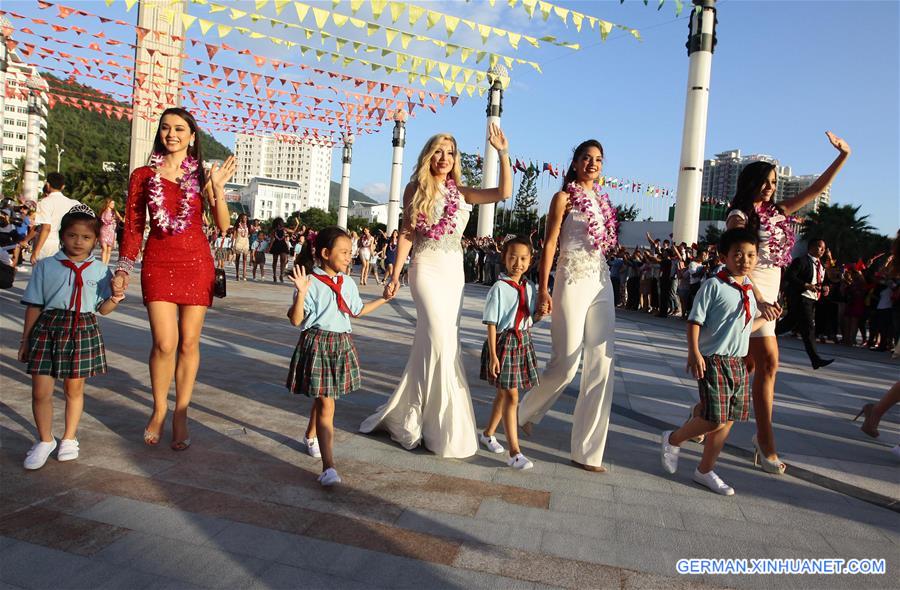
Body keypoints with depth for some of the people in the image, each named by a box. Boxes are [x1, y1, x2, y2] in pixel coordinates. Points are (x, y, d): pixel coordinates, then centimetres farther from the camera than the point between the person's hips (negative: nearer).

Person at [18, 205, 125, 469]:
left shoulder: (100, 270, 3)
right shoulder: (46, 266, 3)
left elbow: (102, 309, 5)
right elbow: (34, 305, 6)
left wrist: (113, 299, -17)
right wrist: (25, 339, 7)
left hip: (83, 331, 0)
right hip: (48, 328, 0)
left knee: (74, 389, 12)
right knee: (40, 390, 2)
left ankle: (69, 438, 30)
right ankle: (45, 440, 23)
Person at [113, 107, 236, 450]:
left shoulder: (202, 175, 6)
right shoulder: (143, 175, 8)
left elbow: (223, 226, -1)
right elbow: (133, 227, 9)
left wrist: (218, 188, -12)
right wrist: (123, 268, 2)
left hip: (196, 263, 0)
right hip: (158, 263, 0)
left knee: (189, 343, 3)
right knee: (165, 343, -8)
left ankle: (180, 416, 16)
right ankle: (159, 411, 15)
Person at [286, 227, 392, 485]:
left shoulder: (348, 283, 9)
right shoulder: (311, 282, -12)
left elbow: (357, 311, 24)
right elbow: (296, 320, -16)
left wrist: (383, 299, 26)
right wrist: (301, 293, -29)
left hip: (342, 344, 6)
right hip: (317, 345, -6)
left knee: (321, 399, 21)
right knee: (326, 405, -12)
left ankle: (311, 436, 49)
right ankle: (328, 467, -13)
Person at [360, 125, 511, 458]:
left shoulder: (461, 192, 12)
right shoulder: (416, 188, 4)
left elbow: (504, 193, 3)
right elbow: (407, 233, 1)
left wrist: (503, 153, -1)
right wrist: (395, 275, -3)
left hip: (455, 271, 5)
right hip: (427, 268, -4)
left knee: (428, 342, 7)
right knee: (442, 340, -12)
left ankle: (405, 415, 23)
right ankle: (445, 429, -1)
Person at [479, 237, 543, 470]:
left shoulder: (530, 287, 5)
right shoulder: (499, 288, -13)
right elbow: (492, 323, -13)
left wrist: (541, 312, -9)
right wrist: (493, 355, -16)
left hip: (523, 341, 6)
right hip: (503, 342, -6)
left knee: (504, 393, 17)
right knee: (511, 396, -6)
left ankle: (488, 433, 36)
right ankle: (514, 452, -2)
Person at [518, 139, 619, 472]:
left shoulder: (601, 200, 17)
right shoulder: (564, 197, -1)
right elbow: (549, 245, -6)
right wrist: (544, 291, -13)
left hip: (601, 282, 7)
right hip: (573, 280, -6)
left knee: (602, 366, 2)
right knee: (566, 363, -5)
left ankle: (588, 451, 9)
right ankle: (525, 412, 23)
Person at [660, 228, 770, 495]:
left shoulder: (749, 291, 13)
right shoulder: (714, 285, -9)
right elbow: (694, 321, -12)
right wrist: (694, 353, -21)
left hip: (739, 363, 8)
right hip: (714, 361, -7)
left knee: (728, 422, 9)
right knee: (715, 419, -11)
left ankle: (705, 470, 22)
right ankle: (672, 440, 15)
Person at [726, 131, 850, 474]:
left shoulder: (778, 212, 15)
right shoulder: (739, 216, -5)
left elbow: (817, 189, 20)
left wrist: (843, 155, 15)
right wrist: (758, 300, -22)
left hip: (768, 295, 8)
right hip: (749, 294, -8)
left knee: (750, 366, 9)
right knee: (768, 363, -12)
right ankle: (766, 441, -5)